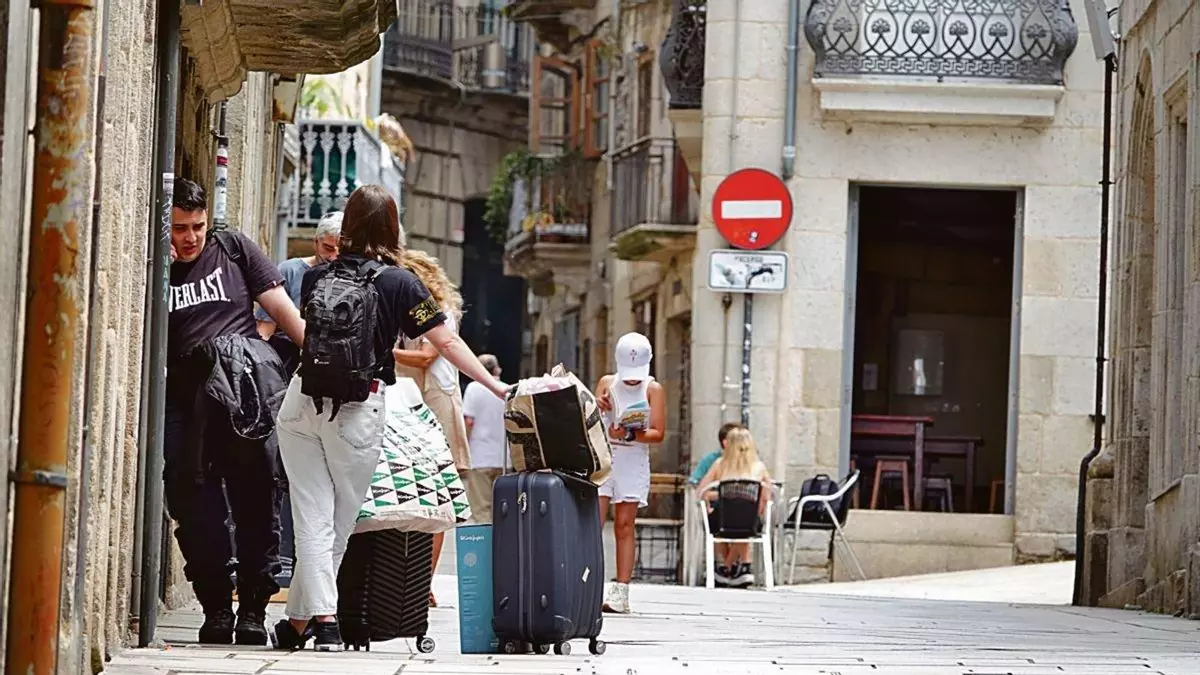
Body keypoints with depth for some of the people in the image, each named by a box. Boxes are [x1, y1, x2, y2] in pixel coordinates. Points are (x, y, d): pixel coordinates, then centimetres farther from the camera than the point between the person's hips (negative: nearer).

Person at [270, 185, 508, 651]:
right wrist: (494, 385, 2)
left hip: (303, 402, 2)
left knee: (313, 518, 2)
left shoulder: (316, 276, 7)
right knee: (338, 524, 10)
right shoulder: (400, 283, -2)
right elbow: (447, 343, -3)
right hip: (357, 413, -2)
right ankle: (300, 620, 12)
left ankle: (320, 618, -10)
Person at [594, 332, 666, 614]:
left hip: (633, 462, -1)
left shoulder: (653, 389, 3)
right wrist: (596, 409, -17)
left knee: (624, 526, -2)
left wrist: (629, 435, -20)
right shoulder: (607, 383, 10)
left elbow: (658, 432, -5)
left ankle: (621, 592, -2)